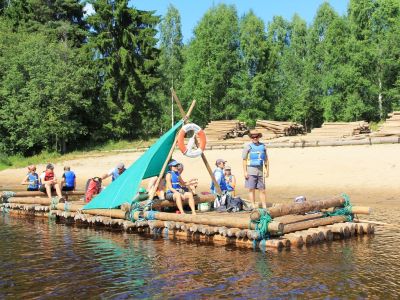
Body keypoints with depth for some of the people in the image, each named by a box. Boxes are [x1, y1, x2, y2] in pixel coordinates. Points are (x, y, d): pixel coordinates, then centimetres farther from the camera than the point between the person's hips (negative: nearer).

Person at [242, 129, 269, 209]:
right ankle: (253, 207, 6)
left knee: (262, 190, 5)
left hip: (260, 171, 3)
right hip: (251, 171, -3)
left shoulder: (263, 146, 11)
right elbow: (244, 160, -3)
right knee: (251, 189, 0)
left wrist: (267, 171, 8)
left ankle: (264, 207, 11)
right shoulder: (248, 146, -1)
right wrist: (245, 172, -9)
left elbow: (266, 160, 15)